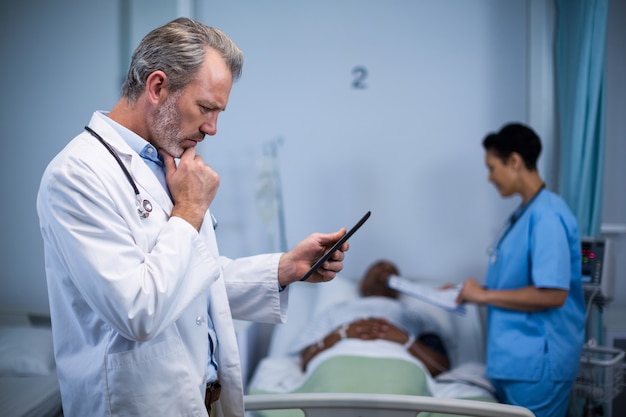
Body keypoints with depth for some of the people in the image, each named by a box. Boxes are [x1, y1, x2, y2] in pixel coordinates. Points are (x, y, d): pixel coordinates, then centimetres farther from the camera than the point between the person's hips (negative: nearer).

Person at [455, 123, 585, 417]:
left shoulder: (547, 217, -17)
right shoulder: (524, 214, 12)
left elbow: (552, 294, -24)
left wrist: (485, 295, -16)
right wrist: (470, 293, 10)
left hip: (536, 363, -9)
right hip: (515, 359, 9)